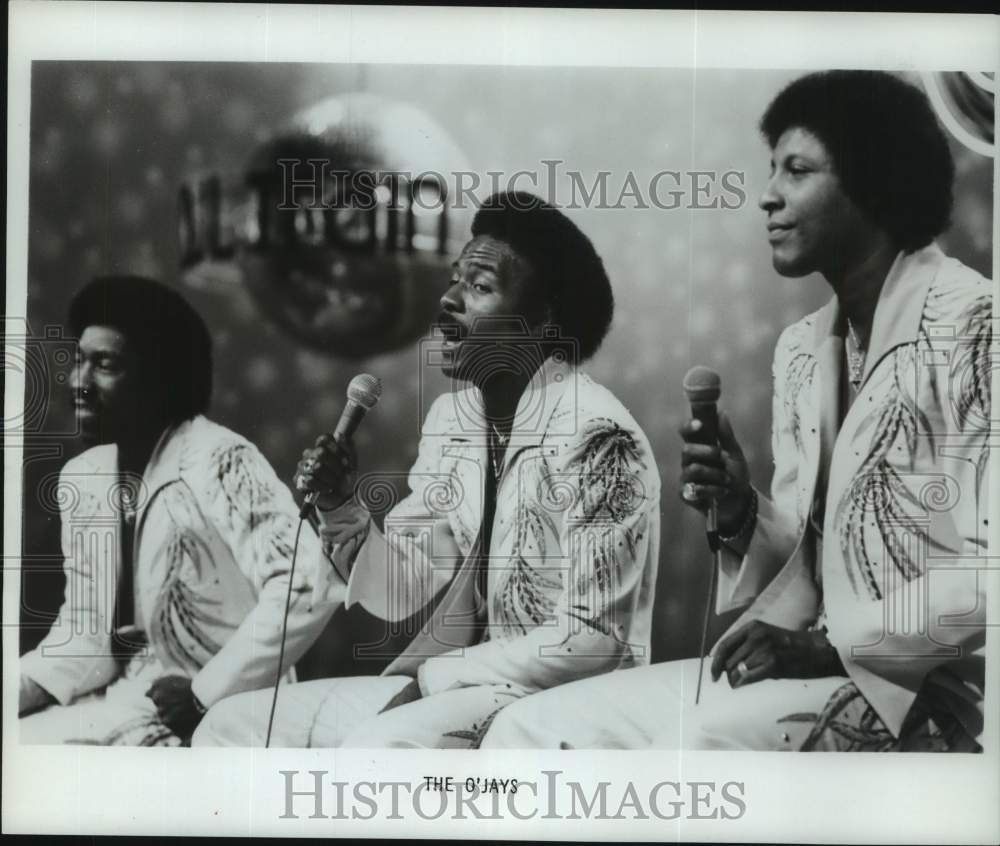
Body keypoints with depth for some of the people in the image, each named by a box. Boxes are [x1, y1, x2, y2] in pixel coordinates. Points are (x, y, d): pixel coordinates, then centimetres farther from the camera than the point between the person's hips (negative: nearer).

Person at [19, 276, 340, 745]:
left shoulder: (219, 463, -18)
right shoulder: (81, 478, 6)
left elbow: (310, 586, -29)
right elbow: (85, 632, 9)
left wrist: (205, 694, -22)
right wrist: (19, 693, -8)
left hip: (212, 711, -7)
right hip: (122, 695, 7)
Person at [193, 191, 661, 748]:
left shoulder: (593, 435, -18)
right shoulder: (450, 419, 7)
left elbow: (593, 638, -20)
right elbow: (400, 592, 8)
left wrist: (432, 676, -14)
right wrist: (343, 512, -11)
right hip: (451, 688, 8)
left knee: (376, 751, -34)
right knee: (231, 729, 2)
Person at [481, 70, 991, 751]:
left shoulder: (970, 325, -10)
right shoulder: (801, 349, 14)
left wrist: (834, 646, -19)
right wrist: (740, 512, -4)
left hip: (928, 690, -7)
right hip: (818, 668, 7)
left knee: (697, 741, -35)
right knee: (529, 731, -5)